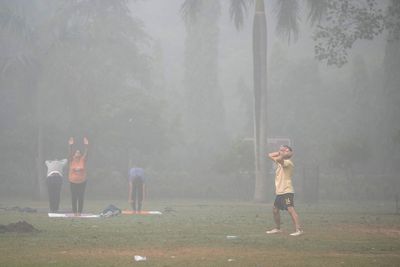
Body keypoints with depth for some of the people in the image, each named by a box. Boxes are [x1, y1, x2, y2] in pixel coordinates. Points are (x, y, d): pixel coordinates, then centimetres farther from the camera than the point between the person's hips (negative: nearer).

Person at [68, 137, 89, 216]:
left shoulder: (83, 160, 1)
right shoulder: (72, 161, -1)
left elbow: (86, 153, -10)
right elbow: (70, 153, -12)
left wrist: (86, 146, -23)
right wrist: (70, 146, -26)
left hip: (82, 182, 1)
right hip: (73, 182, 0)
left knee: (81, 197, 1)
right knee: (74, 197, 1)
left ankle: (79, 211, 6)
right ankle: (74, 212, 7)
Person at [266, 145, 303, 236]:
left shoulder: (288, 162, -13)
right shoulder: (279, 161, 15)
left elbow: (279, 159, -32)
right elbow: (270, 155, 24)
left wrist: (286, 154, -18)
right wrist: (279, 153, 12)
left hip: (287, 191, -10)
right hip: (279, 191, 10)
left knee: (291, 209, -20)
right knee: (275, 210, 18)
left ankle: (298, 229, -28)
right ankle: (277, 228, 32)